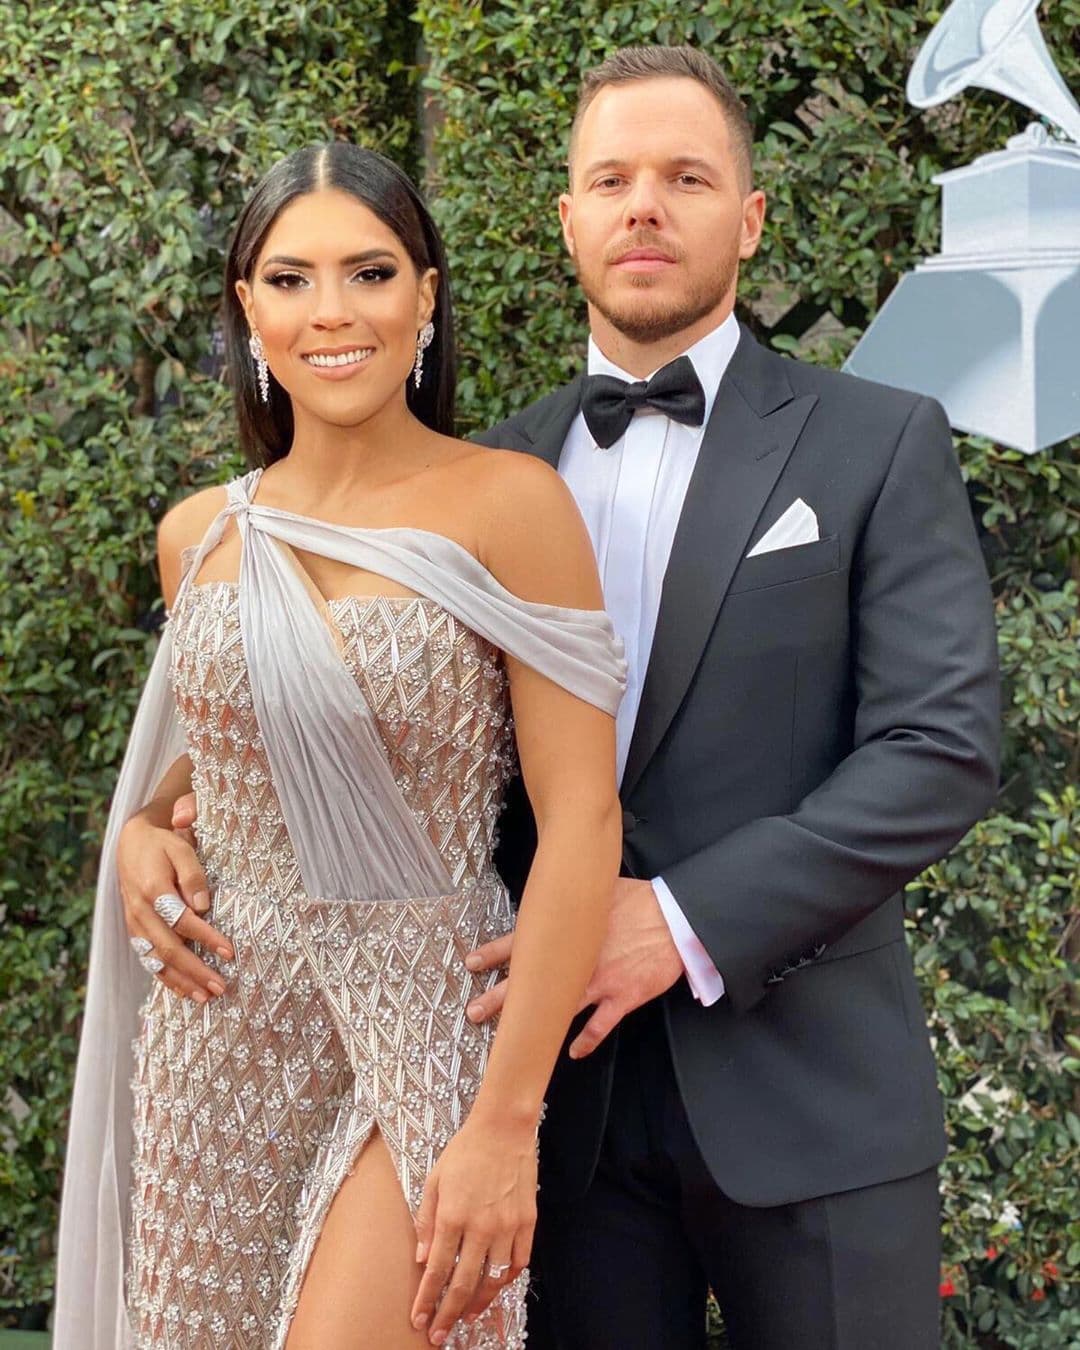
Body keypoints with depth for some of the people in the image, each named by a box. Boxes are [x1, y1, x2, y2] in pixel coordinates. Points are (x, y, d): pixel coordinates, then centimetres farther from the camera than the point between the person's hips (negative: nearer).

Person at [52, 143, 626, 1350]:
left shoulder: (508, 505, -11)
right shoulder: (198, 535, 5)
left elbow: (581, 817, -13)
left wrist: (507, 1122, -18)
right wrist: (141, 831, 1)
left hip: (422, 1026, -5)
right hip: (218, 1035, 5)